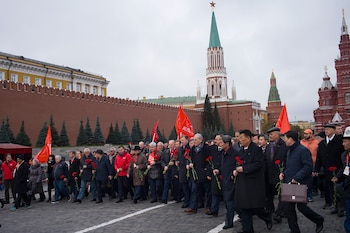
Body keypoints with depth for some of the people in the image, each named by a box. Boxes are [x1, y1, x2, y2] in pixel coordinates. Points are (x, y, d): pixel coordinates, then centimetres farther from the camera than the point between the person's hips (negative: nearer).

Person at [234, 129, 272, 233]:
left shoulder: (256, 149, -10)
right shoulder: (241, 150, 14)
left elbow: (258, 164, -18)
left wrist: (244, 169, -19)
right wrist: (236, 170, 2)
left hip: (254, 182, -7)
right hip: (242, 183, 7)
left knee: (255, 207, -2)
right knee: (244, 207, 9)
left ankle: (268, 217, 28)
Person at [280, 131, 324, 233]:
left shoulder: (303, 150, -15)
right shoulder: (289, 150, 13)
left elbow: (308, 166, -20)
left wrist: (297, 178, -24)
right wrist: (283, 173, 5)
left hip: (300, 183, -8)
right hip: (289, 183, 8)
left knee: (301, 206, 2)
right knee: (289, 208, 7)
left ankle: (319, 220, 29)